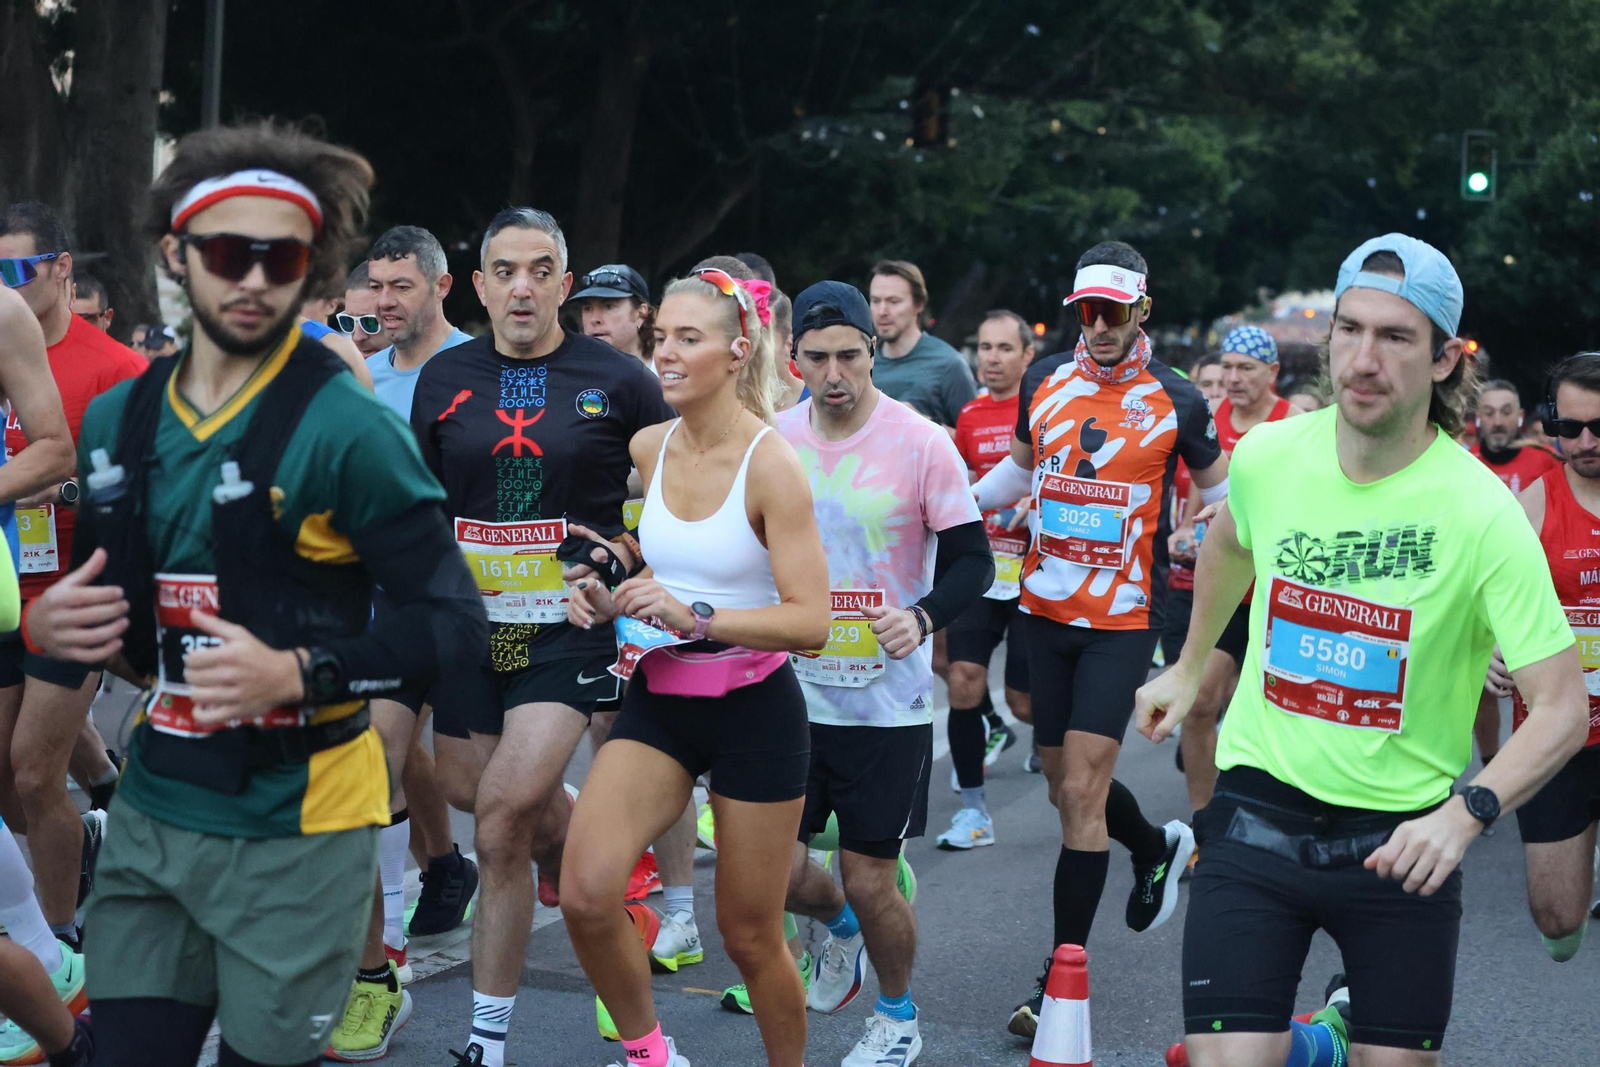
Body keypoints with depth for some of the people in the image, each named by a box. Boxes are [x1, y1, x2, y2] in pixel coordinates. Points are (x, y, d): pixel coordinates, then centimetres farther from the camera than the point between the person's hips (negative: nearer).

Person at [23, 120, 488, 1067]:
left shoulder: (347, 429, -12)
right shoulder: (118, 421, 6)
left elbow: (453, 620, -12)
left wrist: (299, 674, -24)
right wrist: (45, 625, -2)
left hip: (295, 831, -5)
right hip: (154, 812, 5)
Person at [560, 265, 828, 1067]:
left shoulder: (770, 465, -15)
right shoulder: (649, 448, 2)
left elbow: (811, 622, -19)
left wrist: (695, 616, -30)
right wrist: (607, 600, 0)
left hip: (755, 709, -4)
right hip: (660, 699, 5)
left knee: (748, 936, 6)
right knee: (585, 894, -15)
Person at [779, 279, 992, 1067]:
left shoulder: (922, 444, -11)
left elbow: (972, 560, -8)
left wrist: (921, 618, -25)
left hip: (887, 698, -3)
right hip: (793, 689, 4)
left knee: (870, 882, 2)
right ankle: (839, 925, 36)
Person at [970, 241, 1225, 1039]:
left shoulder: (1175, 401, -6)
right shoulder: (1044, 380, 4)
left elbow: (1218, 488, 9)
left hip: (1124, 619, -5)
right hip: (1047, 610, 5)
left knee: (1082, 792, -11)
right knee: (1066, 784, 14)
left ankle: (1063, 976, -3)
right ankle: (1158, 847, 46)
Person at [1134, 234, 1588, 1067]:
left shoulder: (1483, 513, -16)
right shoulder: (1265, 455, -6)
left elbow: (1563, 706, -16)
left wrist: (1466, 812, -31)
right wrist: (1189, 668, 28)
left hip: (1403, 840, -1)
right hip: (1260, 809, 2)